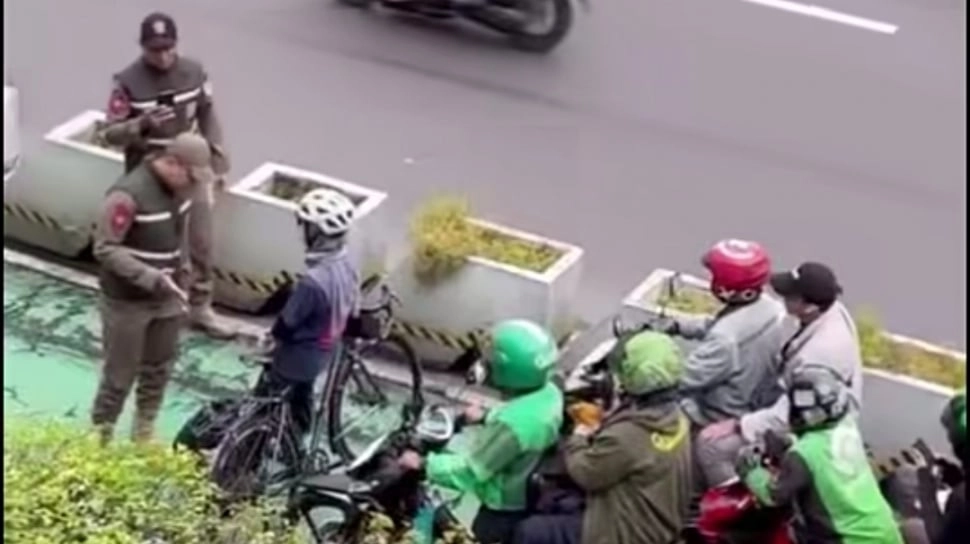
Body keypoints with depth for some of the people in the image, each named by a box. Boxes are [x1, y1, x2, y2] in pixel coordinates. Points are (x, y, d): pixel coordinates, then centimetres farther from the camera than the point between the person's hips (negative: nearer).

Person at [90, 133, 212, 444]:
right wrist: (153, 278, -30)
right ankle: (98, 440, 21)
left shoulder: (179, 186, -3)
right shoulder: (128, 194, -27)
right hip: (127, 302, -7)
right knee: (120, 376, 4)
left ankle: (143, 437, 35)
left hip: (167, 299, 7)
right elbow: (104, 249, -25)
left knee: (158, 370, 18)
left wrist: (179, 275, 13)